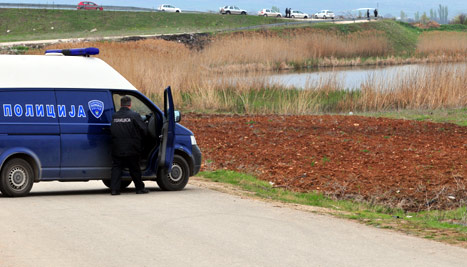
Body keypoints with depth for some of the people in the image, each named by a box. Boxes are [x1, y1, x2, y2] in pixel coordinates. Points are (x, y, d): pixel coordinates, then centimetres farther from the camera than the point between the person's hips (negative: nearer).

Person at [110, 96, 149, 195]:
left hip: (117, 149, 2)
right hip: (132, 149, -2)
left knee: (116, 168, 7)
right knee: (135, 169, 9)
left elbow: (111, 132, 10)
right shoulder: (135, 116, -10)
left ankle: (114, 189, -2)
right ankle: (140, 188, 17)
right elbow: (144, 130, -4)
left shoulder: (114, 116, 2)